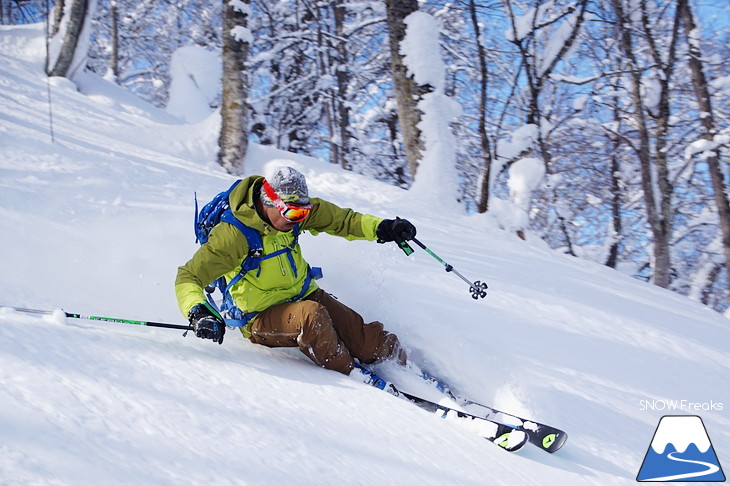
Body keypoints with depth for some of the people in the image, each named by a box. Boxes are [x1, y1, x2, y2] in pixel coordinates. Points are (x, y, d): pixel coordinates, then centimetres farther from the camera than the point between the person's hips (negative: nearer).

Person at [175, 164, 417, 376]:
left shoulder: (293, 209, -5)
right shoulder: (233, 235, -23)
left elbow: (340, 219, 4)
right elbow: (188, 278, -21)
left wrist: (381, 228, -13)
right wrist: (199, 313, -40)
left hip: (305, 296, 6)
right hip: (263, 318, -5)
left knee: (368, 341, -14)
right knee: (311, 315, -36)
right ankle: (353, 377, -17)